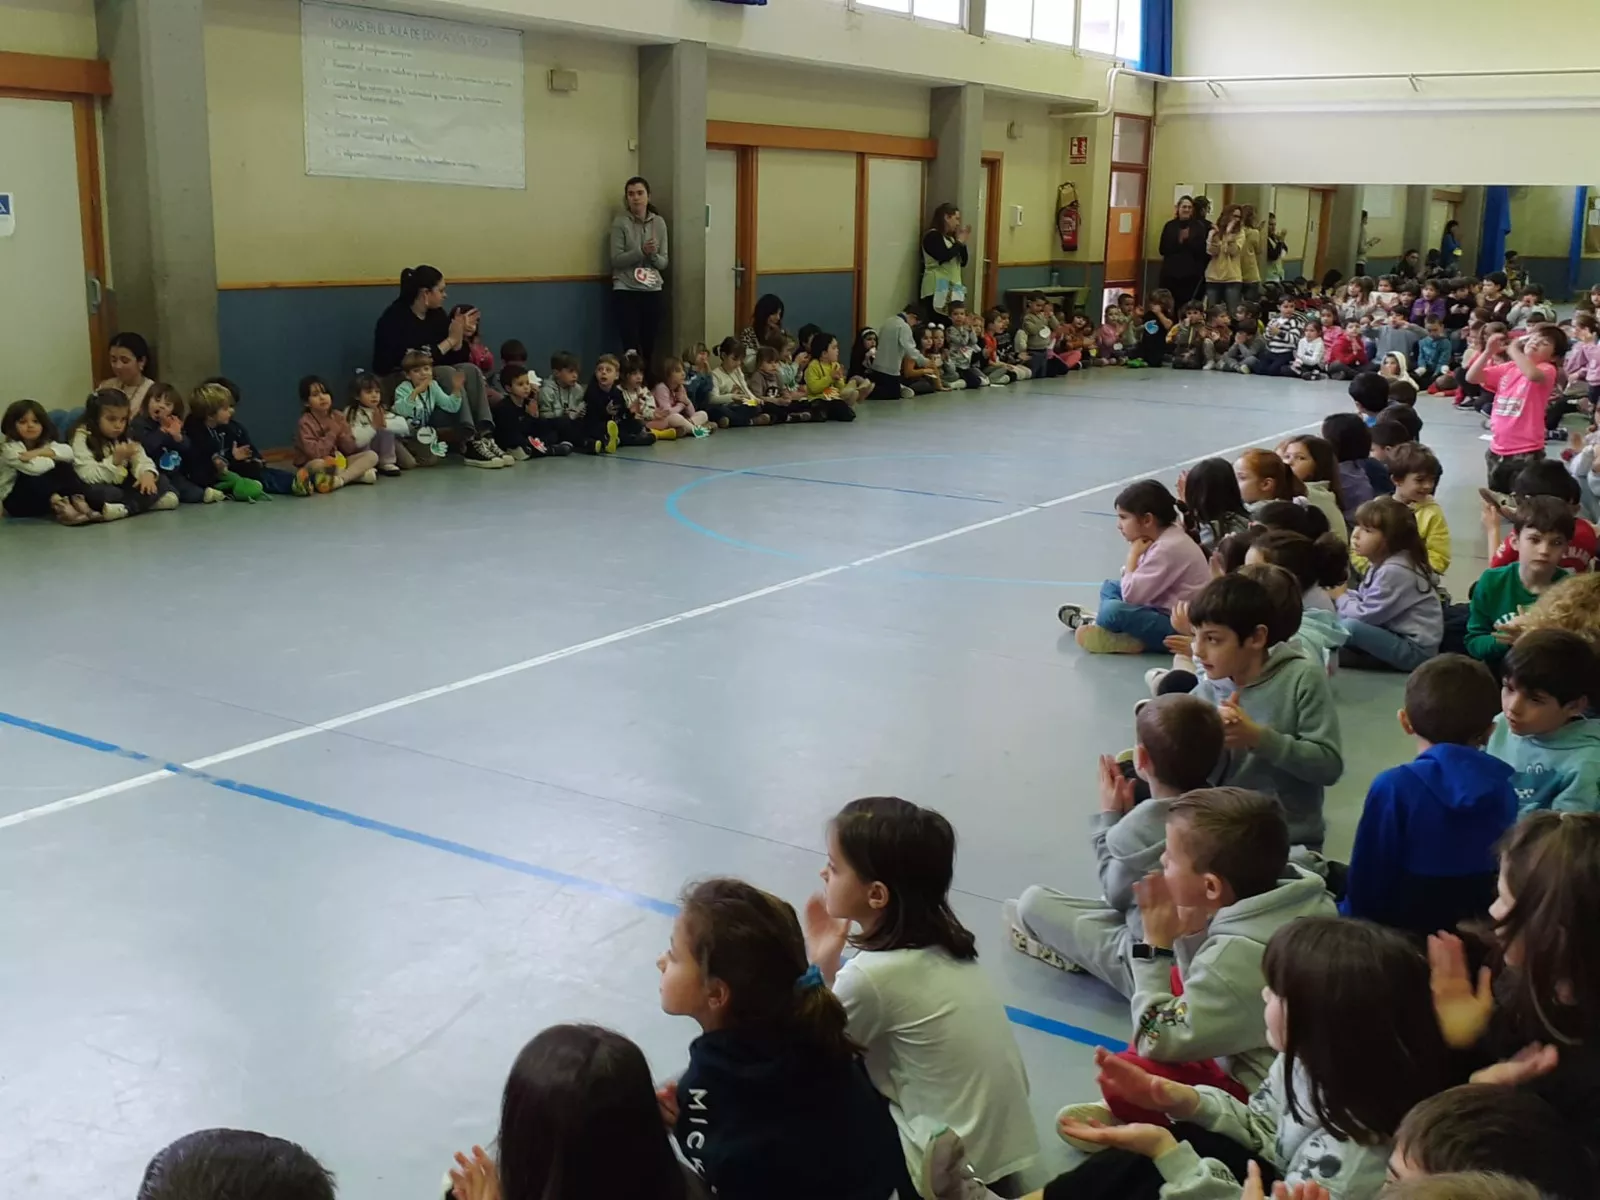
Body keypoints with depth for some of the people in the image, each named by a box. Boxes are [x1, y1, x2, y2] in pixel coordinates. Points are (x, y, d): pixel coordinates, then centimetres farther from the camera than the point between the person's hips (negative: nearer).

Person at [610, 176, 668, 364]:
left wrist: (654, 255, -13)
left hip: (653, 291, 3)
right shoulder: (620, 222, -3)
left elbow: (663, 263, 8)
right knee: (632, 347, -9)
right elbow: (616, 259, -8)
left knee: (649, 347, 5)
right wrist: (642, 251, -20)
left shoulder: (659, 222, 7)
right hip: (626, 290, -3)